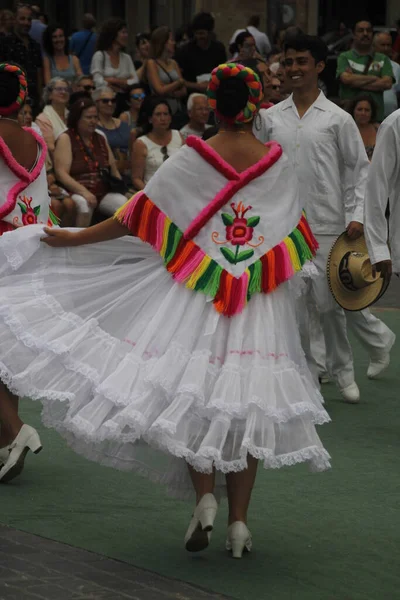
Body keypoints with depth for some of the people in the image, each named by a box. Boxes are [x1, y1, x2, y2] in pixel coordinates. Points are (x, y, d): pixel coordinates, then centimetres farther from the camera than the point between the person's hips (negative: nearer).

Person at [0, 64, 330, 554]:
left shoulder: (192, 159, -7)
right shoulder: (278, 164, 0)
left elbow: (137, 217, -5)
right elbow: (297, 234, 10)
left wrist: (73, 239, 4)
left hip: (198, 289, -2)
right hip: (260, 303, 2)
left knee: (193, 389, 8)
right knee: (246, 399, 5)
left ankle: (204, 496, -10)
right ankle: (239, 520, 2)